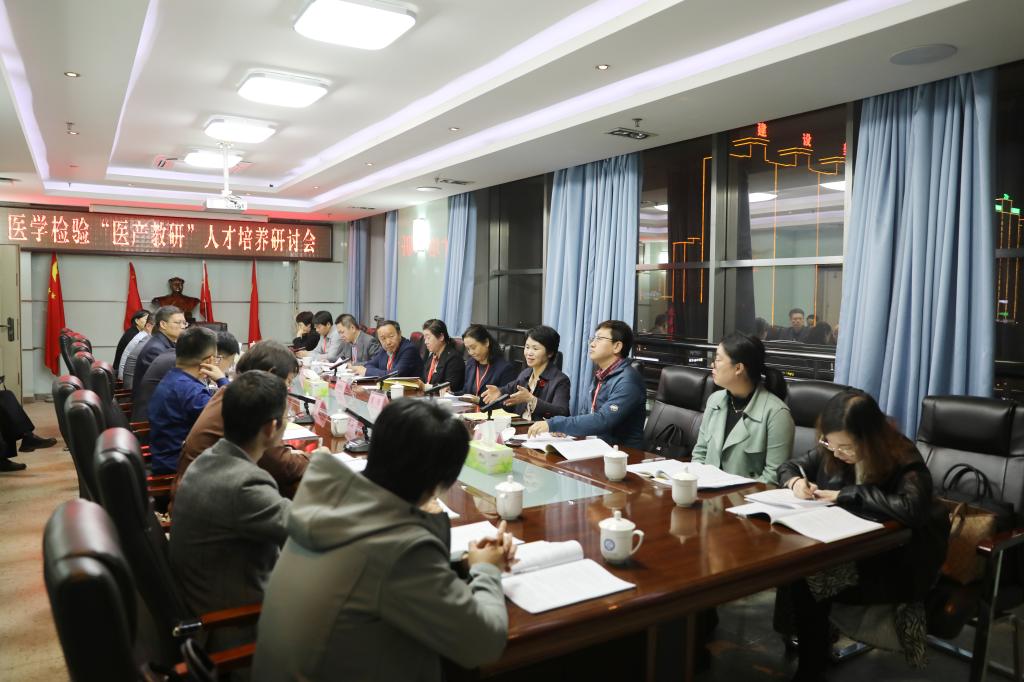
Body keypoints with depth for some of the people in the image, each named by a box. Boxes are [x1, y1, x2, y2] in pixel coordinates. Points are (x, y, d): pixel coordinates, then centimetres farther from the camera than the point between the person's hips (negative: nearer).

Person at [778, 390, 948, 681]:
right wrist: (796, 482, -13)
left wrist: (845, 494, -30)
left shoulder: (904, 461, -21)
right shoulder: (830, 452, -4)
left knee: (811, 586, -24)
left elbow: (911, 508, -40)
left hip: (897, 566, -5)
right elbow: (789, 466, 11)